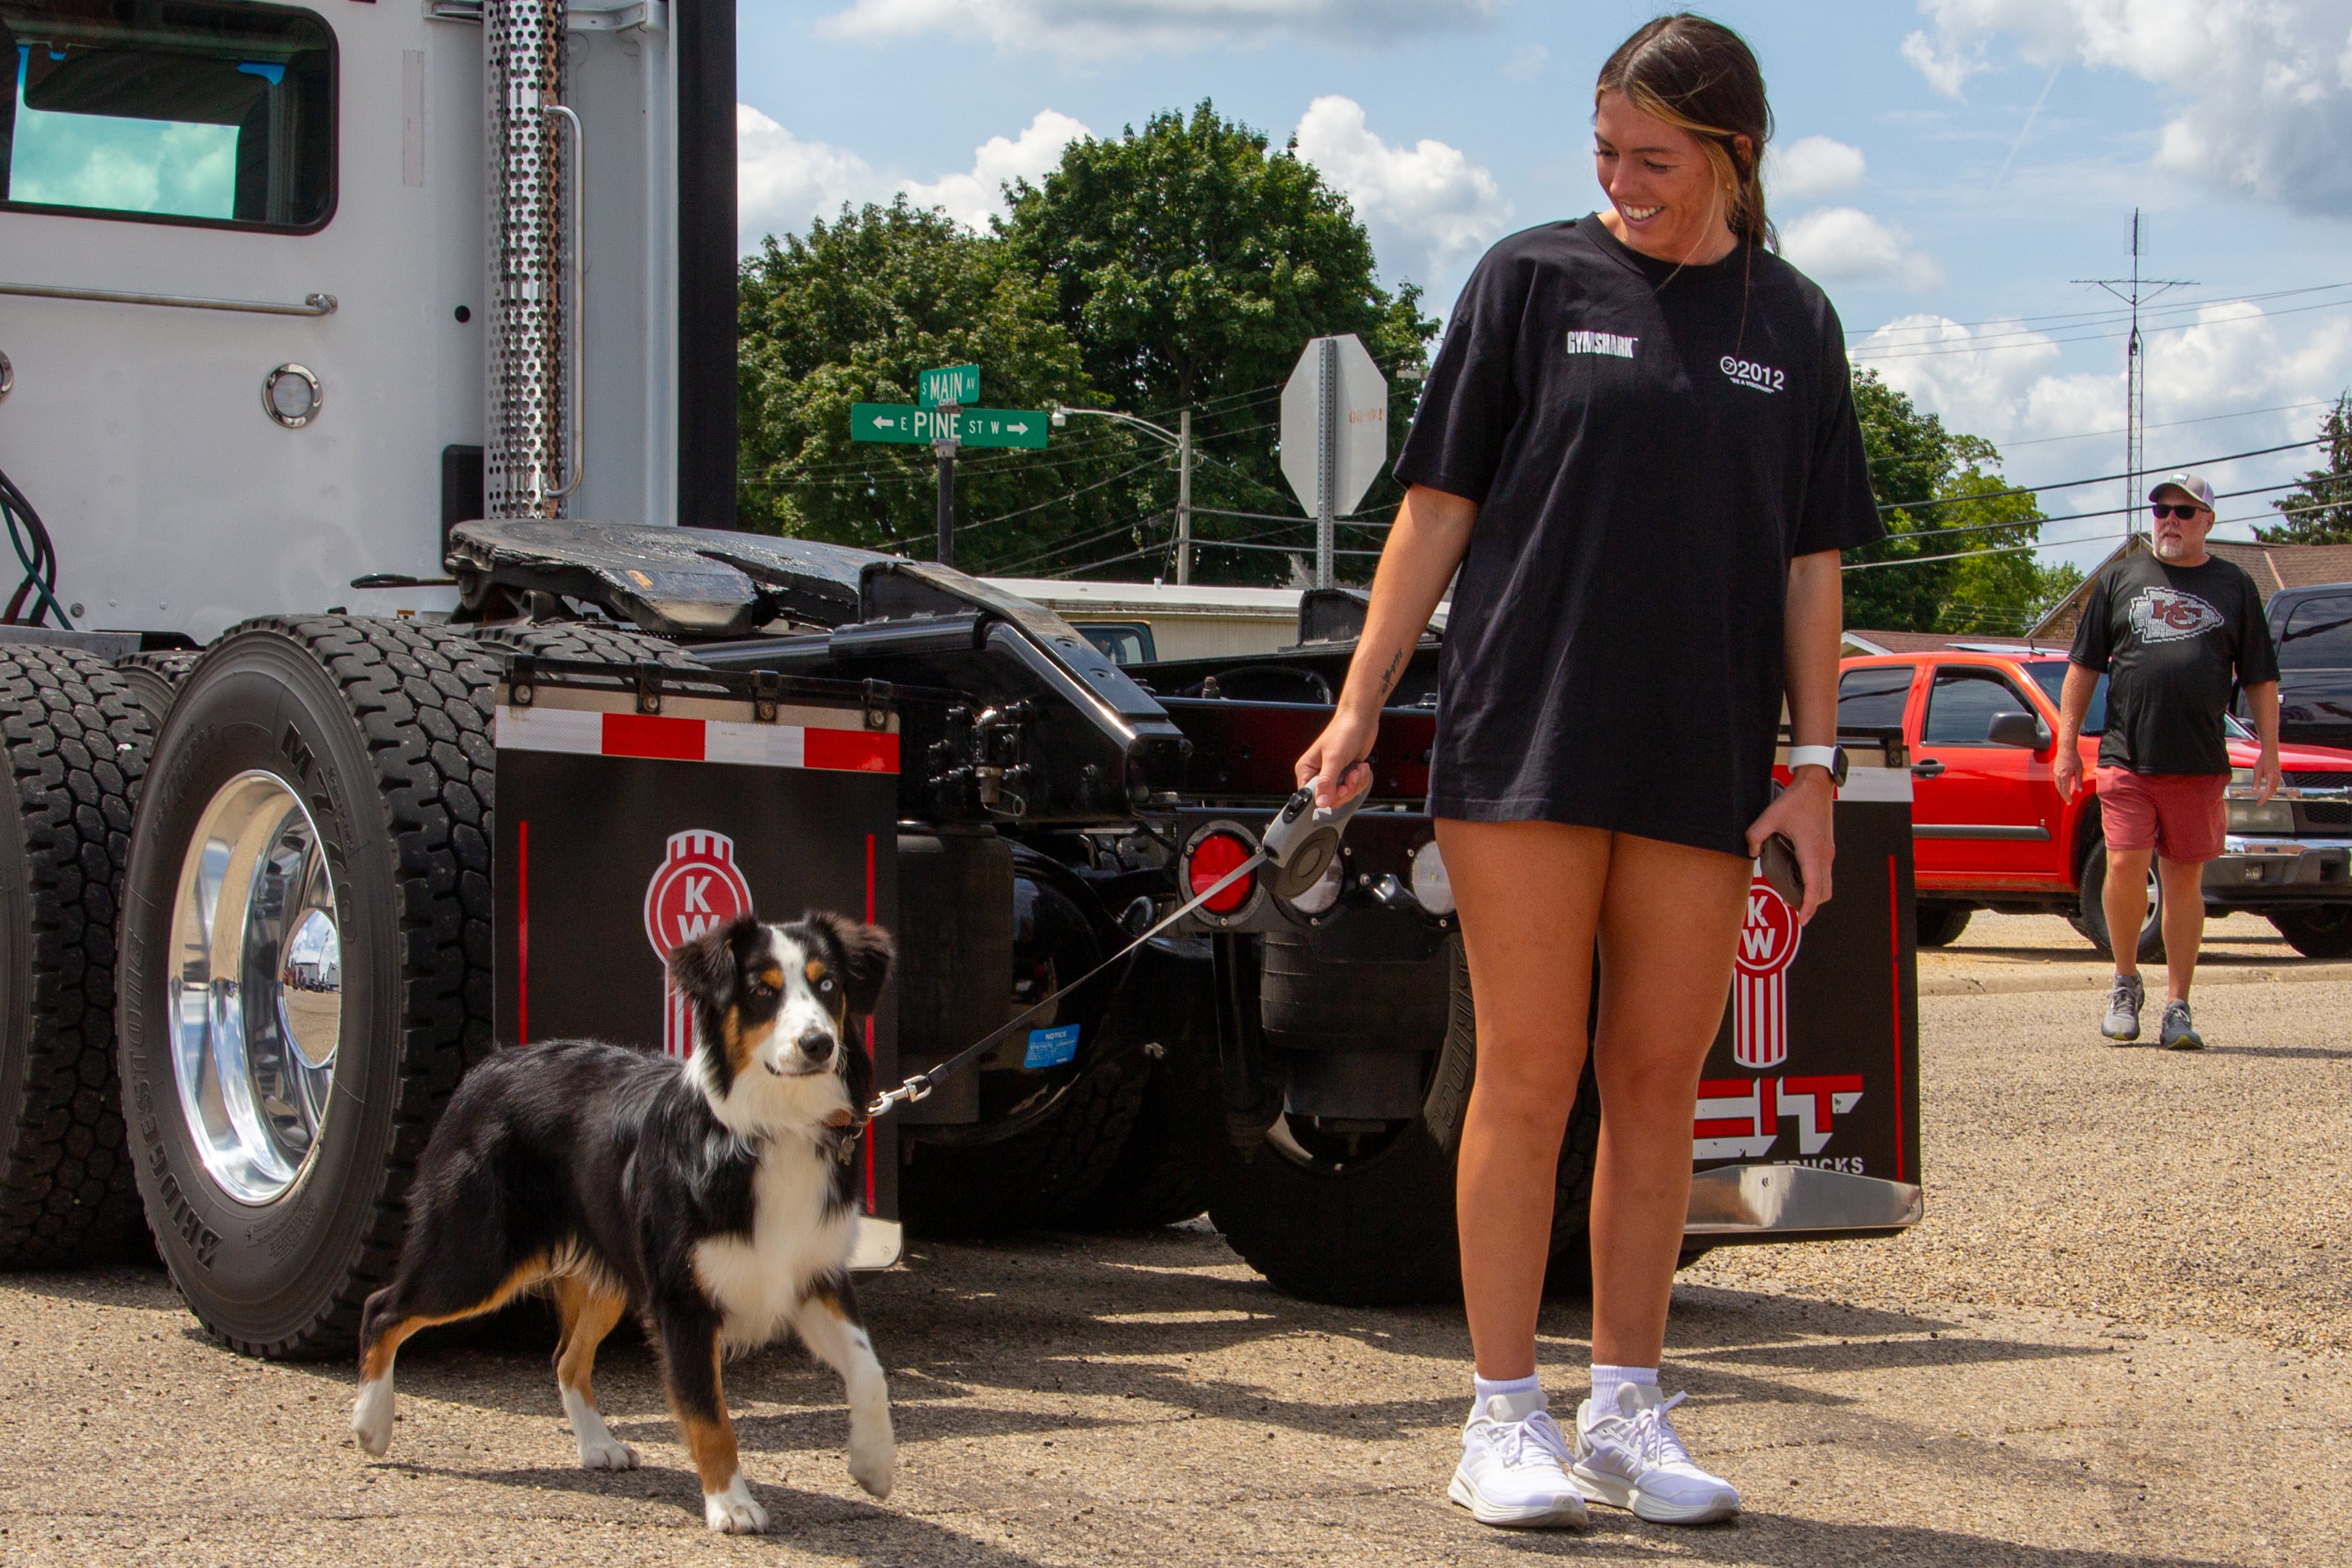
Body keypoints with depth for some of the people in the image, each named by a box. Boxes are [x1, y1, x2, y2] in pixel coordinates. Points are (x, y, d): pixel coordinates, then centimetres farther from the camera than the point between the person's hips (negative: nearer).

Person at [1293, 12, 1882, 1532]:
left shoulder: (1792, 321, 10)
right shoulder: (1533, 280, 4)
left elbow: (1811, 562, 11)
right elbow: (1438, 506, 4)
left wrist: (1814, 762, 5)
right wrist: (1359, 708, -1)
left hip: (1702, 764, 3)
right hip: (1526, 738, -2)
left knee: (1661, 1083, 6)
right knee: (1530, 1076, -3)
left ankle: (1629, 1411, 16)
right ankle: (1507, 1418, 4)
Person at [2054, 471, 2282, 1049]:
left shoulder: (2234, 588, 11)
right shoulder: (2120, 580, 12)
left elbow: (2260, 679, 12)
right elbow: (2083, 667, 13)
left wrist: (2270, 753, 4)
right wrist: (2067, 744, 6)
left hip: (2199, 763, 0)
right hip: (2126, 757, 0)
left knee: (2185, 879, 2)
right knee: (2125, 866, -11)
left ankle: (2177, 1006, 8)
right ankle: (2125, 984, 10)